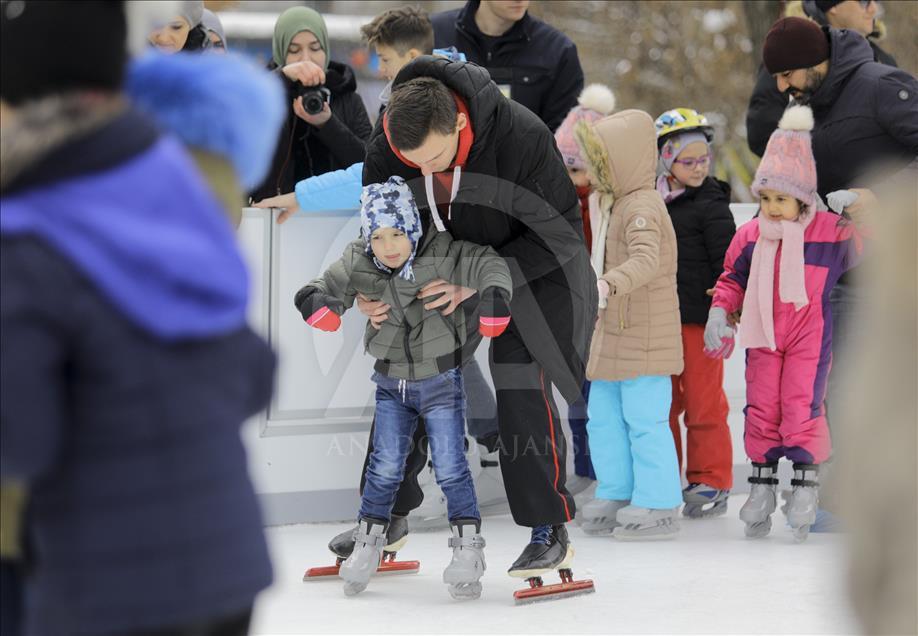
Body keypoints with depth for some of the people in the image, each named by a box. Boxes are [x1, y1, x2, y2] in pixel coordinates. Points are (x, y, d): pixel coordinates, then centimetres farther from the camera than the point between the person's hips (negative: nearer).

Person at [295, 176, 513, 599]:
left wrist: (495, 294, -39)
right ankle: (368, 541, 20)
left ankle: (468, 548, 7)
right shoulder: (358, 264, -9)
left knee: (450, 467, -3)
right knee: (384, 467, 5)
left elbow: (485, 263, -20)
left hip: (441, 381, -3)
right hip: (391, 383, 3)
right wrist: (316, 299, -26)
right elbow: (332, 285, -3)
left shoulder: (442, 255, -19)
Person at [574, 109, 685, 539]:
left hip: (645, 337, -10)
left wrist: (608, 285, -48)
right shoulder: (613, 205, 16)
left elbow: (646, 260, -35)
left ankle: (657, 507, 1)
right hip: (613, 334, 10)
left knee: (644, 419, -6)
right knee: (603, 418, 14)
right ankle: (617, 496, 24)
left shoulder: (642, 208, -18)